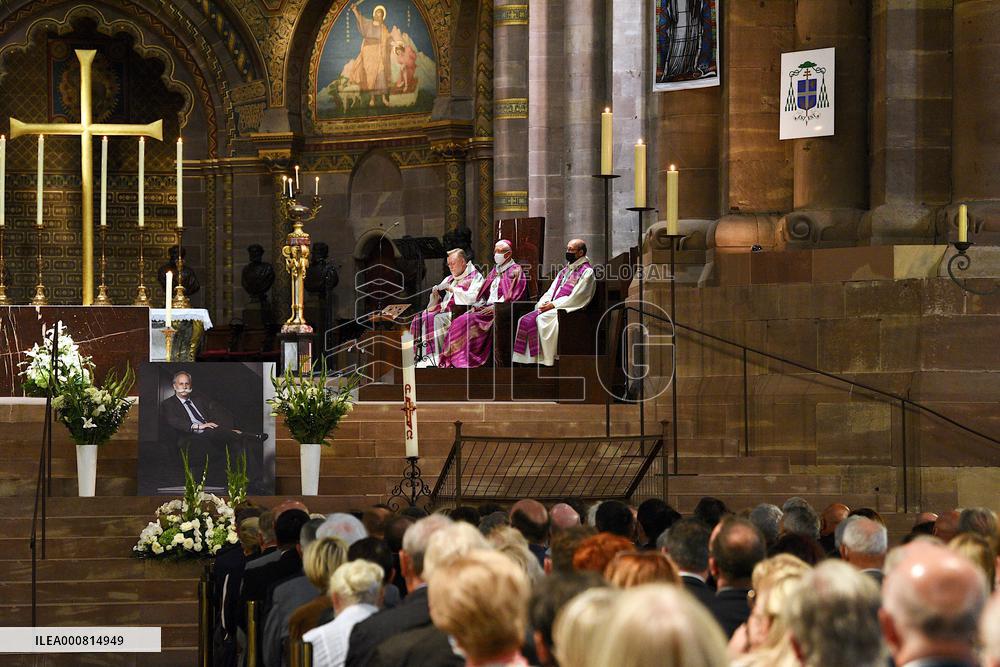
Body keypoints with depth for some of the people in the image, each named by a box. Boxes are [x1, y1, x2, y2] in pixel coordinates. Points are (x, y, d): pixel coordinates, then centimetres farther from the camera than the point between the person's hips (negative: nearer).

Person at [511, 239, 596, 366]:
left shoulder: (586, 272, -3)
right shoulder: (564, 271, 25)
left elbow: (576, 298, -12)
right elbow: (551, 291, 21)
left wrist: (553, 305, -14)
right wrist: (544, 303, -1)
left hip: (568, 309, -8)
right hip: (551, 307, 8)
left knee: (541, 321, -32)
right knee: (525, 321, -14)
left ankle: (542, 360, -29)